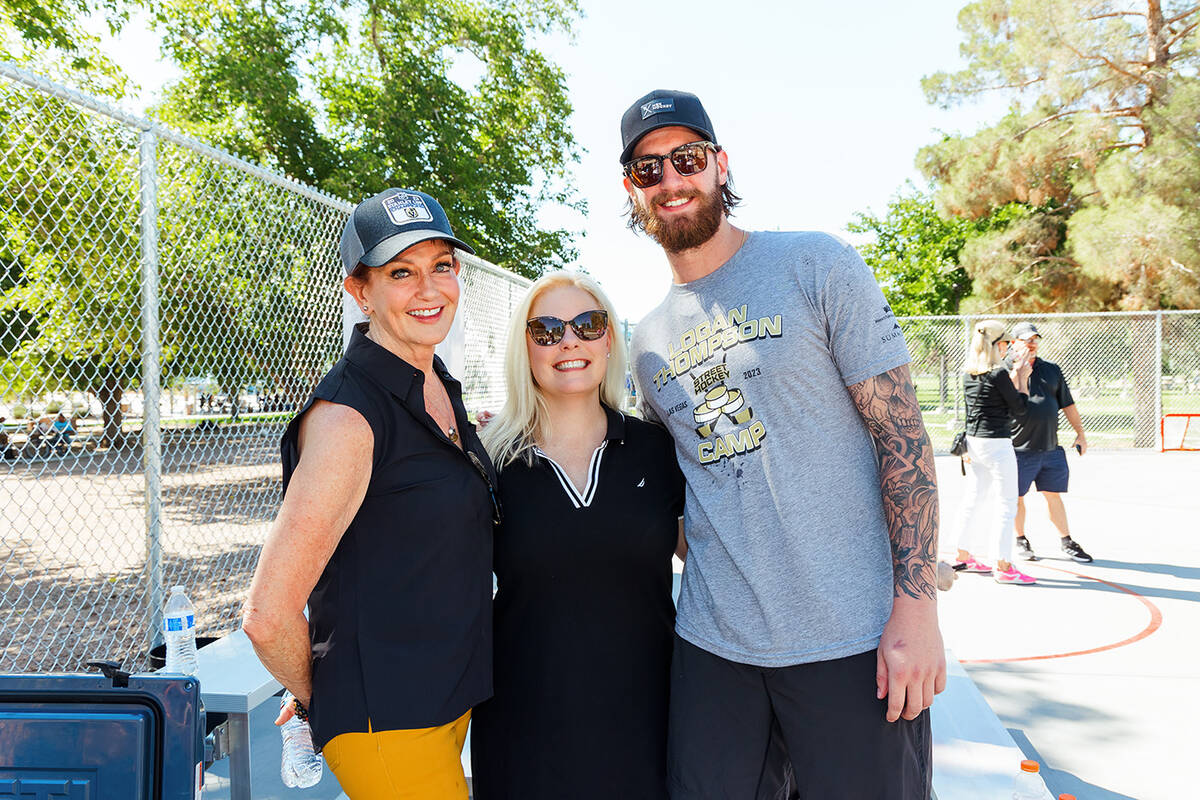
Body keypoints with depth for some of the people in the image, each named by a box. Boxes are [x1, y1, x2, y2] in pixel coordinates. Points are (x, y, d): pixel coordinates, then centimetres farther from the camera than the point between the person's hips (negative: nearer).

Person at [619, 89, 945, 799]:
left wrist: (917, 606, -14)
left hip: (852, 638, -4)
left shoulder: (818, 266, -4)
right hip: (712, 643, 4)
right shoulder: (648, 341, 10)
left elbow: (902, 435, -8)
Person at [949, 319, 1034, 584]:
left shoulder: (968, 373, 6)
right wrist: (1022, 377, 3)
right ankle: (1002, 567, 2)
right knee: (1006, 505, -1)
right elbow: (1019, 407, -6)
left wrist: (1013, 371, 15)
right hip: (996, 444, -8)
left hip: (974, 442, 8)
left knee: (973, 500, 17)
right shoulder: (1000, 373, -16)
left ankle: (964, 556, 27)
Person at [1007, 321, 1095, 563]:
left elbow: (1068, 405, 18)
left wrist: (1080, 433, 16)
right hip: (1020, 449, -4)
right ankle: (1020, 540, 22)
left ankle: (1066, 540, 24)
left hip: (1050, 448, 4)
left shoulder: (1052, 369, 13)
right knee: (1017, 497, 6)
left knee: (1053, 495, 11)